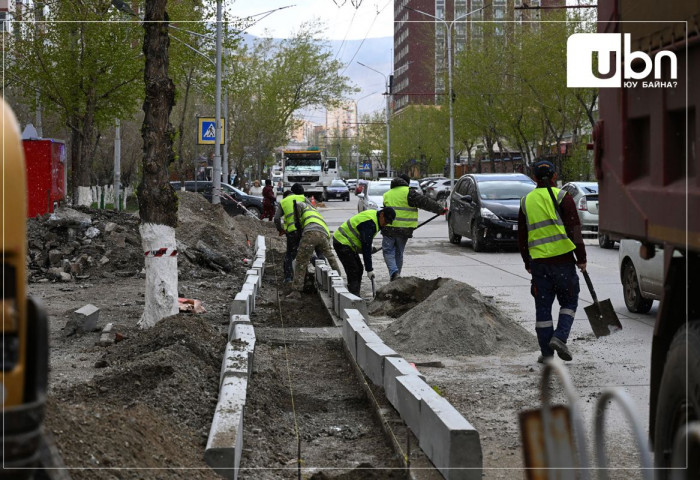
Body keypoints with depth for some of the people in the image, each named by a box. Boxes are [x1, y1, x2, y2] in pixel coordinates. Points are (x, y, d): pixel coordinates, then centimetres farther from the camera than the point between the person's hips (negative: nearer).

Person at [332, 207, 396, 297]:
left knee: (359, 269, 11)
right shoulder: (369, 223, -26)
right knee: (353, 272, -14)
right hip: (342, 243, -11)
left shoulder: (373, 215, 5)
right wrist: (369, 269, -25)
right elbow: (366, 247, -27)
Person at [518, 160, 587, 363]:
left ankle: (547, 353, 8)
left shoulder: (526, 201, 11)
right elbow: (574, 230, -6)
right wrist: (581, 258, 0)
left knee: (543, 306, 8)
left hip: (538, 262, 3)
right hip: (562, 259, -3)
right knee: (569, 301, 10)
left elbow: (521, 236, 17)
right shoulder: (562, 197, -3)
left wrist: (527, 263, 25)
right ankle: (560, 337, -11)